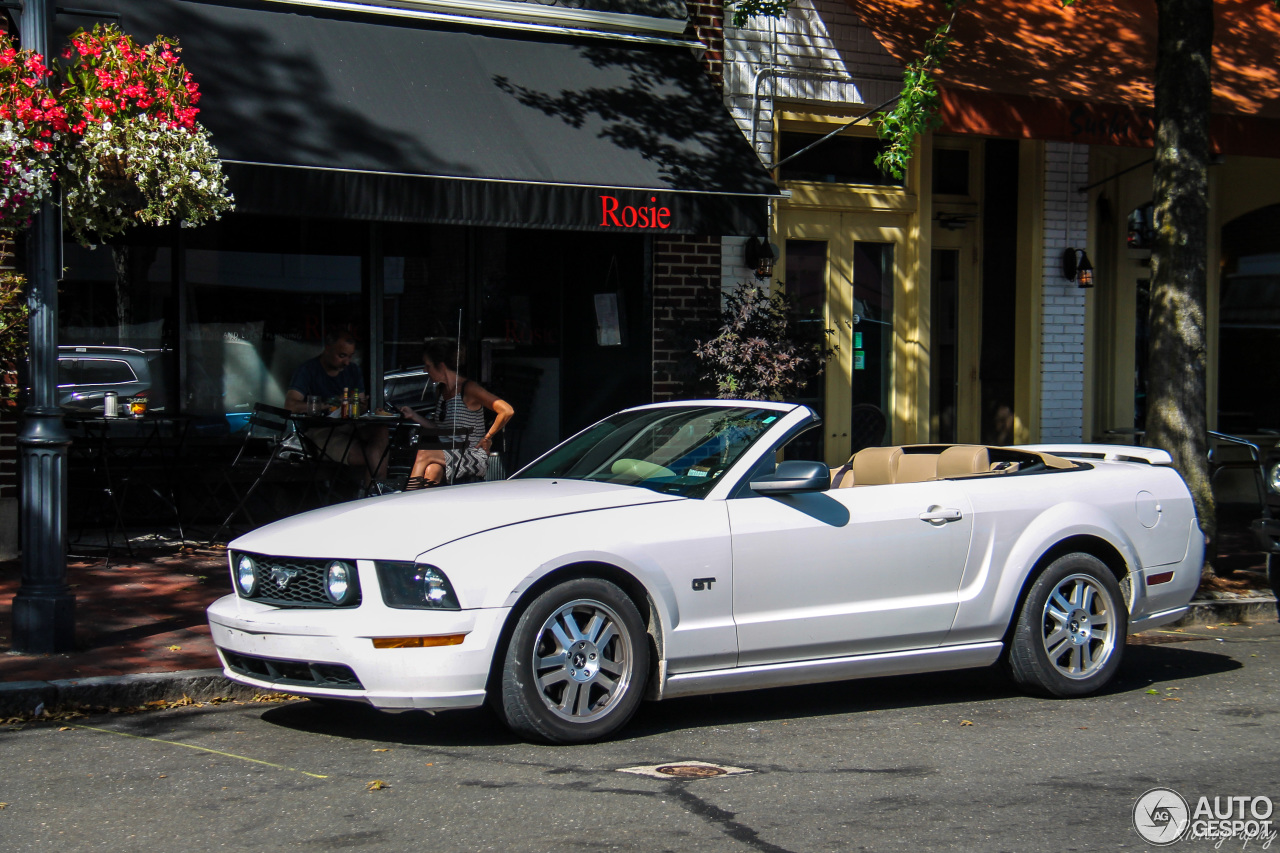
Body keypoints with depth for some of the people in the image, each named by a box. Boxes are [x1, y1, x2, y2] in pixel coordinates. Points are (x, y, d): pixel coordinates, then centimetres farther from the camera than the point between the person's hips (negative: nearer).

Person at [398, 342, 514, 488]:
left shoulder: (468, 389, -9)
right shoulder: (442, 390, 17)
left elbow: (507, 411, -16)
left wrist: (487, 438, -10)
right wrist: (413, 415, 16)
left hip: (474, 458, -6)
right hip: (448, 456, 6)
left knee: (424, 454, -26)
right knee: (432, 471, -30)